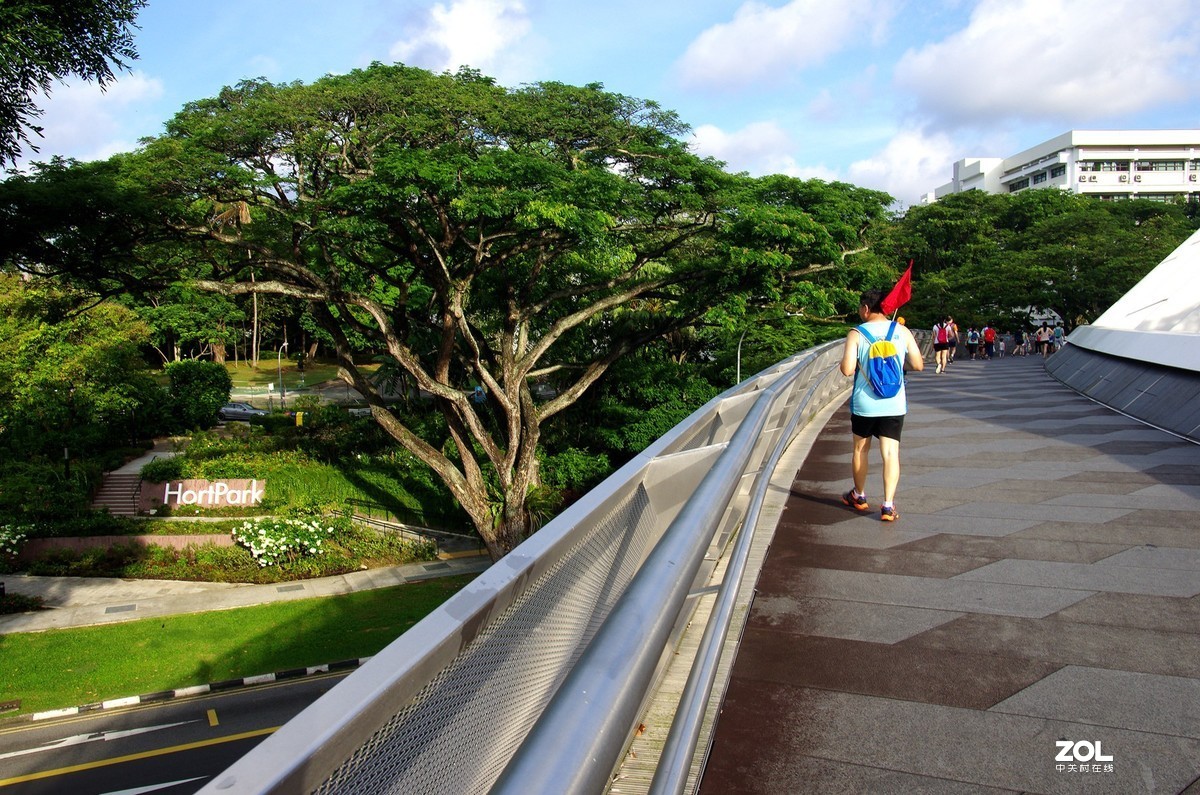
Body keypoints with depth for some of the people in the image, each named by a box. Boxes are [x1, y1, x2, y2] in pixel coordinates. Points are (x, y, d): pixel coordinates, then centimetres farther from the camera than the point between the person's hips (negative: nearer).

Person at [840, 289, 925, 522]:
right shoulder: (902, 332, 0)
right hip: (894, 404, 1)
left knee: (860, 449, 17)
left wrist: (845, 358, 7)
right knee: (890, 453, 2)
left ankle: (859, 496, 31)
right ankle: (888, 505, -5)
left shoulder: (856, 334, -8)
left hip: (864, 404, -1)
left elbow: (847, 370, -14)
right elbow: (918, 365, 3)